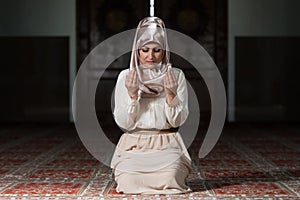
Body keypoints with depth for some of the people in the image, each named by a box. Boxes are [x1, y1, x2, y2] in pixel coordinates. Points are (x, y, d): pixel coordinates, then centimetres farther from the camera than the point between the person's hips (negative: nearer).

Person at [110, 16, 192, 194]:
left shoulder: (176, 75, 3)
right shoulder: (125, 76, 3)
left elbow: (178, 121, -2)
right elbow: (124, 123, -2)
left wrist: (170, 94, -18)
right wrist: (132, 94, -17)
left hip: (167, 146, 0)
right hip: (134, 146, 0)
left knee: (167, 181, -28)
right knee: (129, 182, -27)